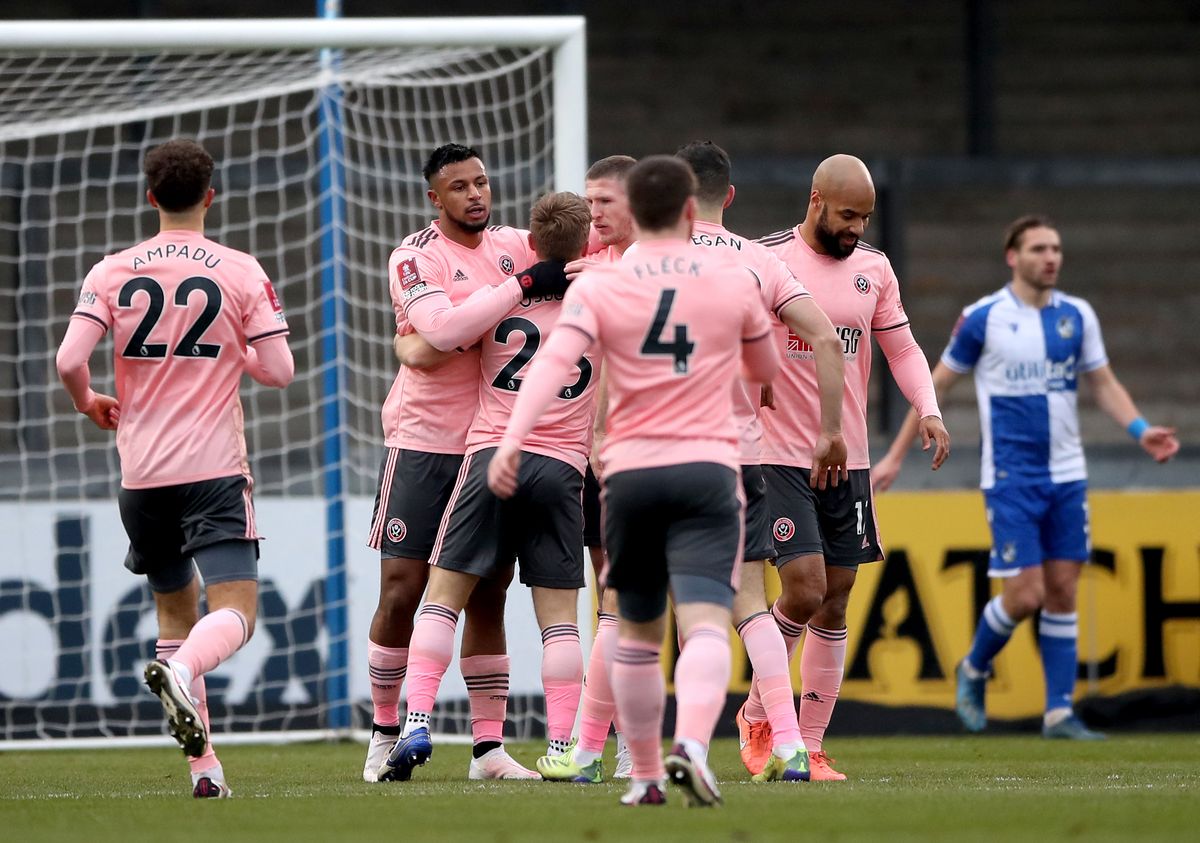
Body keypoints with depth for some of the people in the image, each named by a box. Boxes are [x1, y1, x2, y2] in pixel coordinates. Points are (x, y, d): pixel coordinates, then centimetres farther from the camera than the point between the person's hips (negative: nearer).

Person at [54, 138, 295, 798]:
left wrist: (90, 403, 13)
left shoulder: (112, 273, 2)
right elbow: (279, 371, -4)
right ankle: (181, 671, -42)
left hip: (141, 472, 3)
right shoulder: (241, 273, -2)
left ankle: (203, 766, 9)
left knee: (174, 613, 16)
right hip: (213, 470, -3)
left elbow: (69, 361, -8)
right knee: (235, 613, -8)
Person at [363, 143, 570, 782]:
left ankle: (488, 744, 8)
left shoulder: (516, 247, 6)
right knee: (401, 592, -3)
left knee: (487, 597, 5)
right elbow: (444, 329, -27)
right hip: (423, 443, -4)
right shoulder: (415, 258, -11)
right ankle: (385, 733, 10)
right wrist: (523, 286, -26)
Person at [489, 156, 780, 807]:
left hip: (630, 471, 1)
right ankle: (691, 744, -38)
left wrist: (511, 442, -23)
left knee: (637, 632, 16)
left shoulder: (598, 287, 2)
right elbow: (765, 369, 22)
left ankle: (645, 776, 22)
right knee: (705, 623, -13)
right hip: (707, 469, -1)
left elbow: (553, 363, -14)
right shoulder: (733, 279, 7)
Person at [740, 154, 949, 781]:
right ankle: (756, 714, 9)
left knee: (834, 606, 4)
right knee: (803, 589, -15)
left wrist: (928, 409, -4)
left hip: (848, 461, 5)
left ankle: (811, 747, 10)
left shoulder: (873, 269, 8)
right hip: (781, 458, -5)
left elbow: (902, 348, 14)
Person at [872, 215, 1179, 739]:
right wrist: (896, 455, 4)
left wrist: (1140, 430, -6)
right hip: (1010, 476, -4)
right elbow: (936, 384, 3)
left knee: (1062, 592, 2)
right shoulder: (982, 318, -5)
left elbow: (1103, 383, 13)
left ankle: (1060, 712, 7)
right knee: (1024, 593, -10)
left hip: (1066, 475, 4)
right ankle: (974, 670, 17)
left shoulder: (1077, 316, 6)